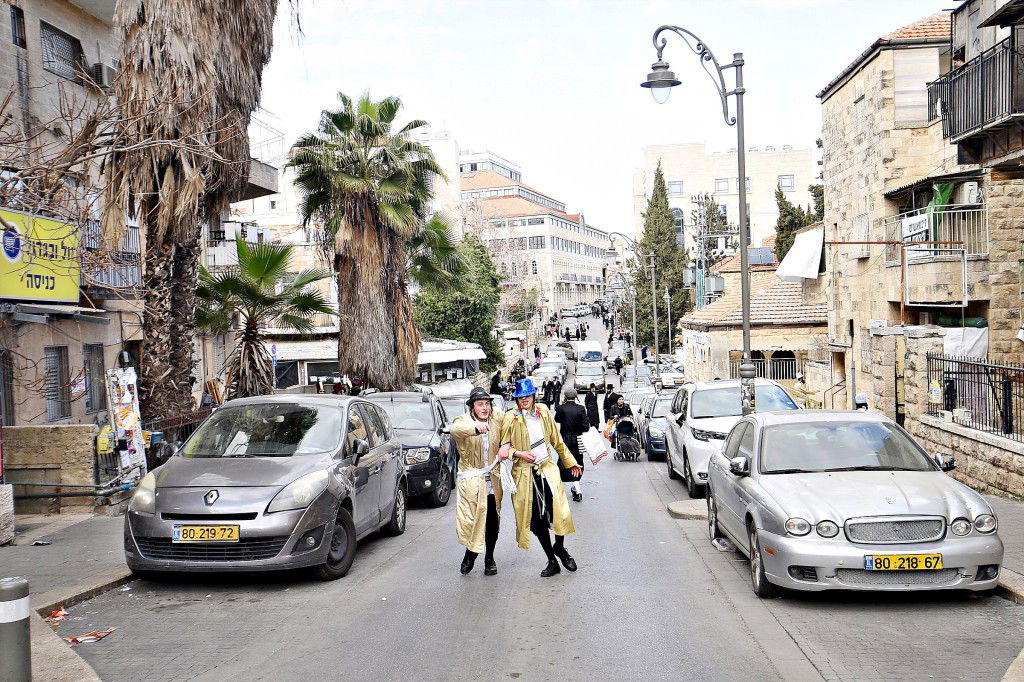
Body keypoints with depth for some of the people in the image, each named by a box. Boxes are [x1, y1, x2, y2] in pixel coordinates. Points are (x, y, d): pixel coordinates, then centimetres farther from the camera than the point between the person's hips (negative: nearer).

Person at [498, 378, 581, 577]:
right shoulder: (511, 418, -3)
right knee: (537, 520, 2)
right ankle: (552, 561, 18)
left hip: (547, 469, 2)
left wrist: (570, 462, 23)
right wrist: (520, 453, -18)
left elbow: (557, 440, 18)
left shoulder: (543, 412, 8)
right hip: (524, 473, -2)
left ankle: (559, 547, 14)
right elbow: (504, 448, 0)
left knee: (559, 510, -14)